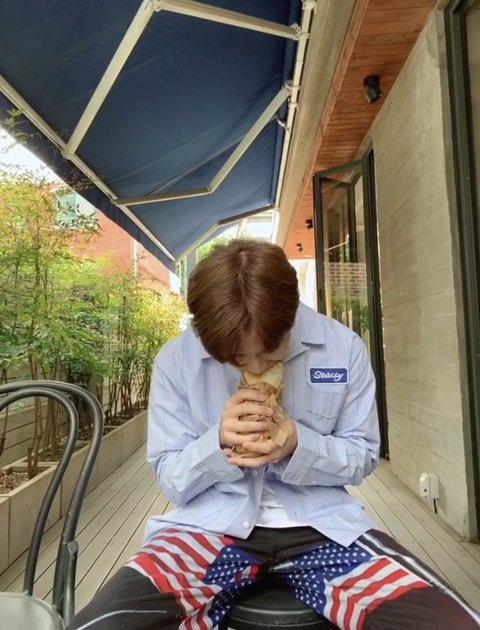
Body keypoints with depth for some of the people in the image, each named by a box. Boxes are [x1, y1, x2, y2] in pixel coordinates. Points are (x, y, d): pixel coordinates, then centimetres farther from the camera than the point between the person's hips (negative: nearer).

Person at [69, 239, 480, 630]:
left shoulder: (343, 348, -8)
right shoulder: (175, 359, -9)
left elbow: (363, 456, 2)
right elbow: (169, 477, 0)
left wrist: (299, 447, -19)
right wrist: (219, 443, -21)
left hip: (321, 523, 0)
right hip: (212, 523, 1)